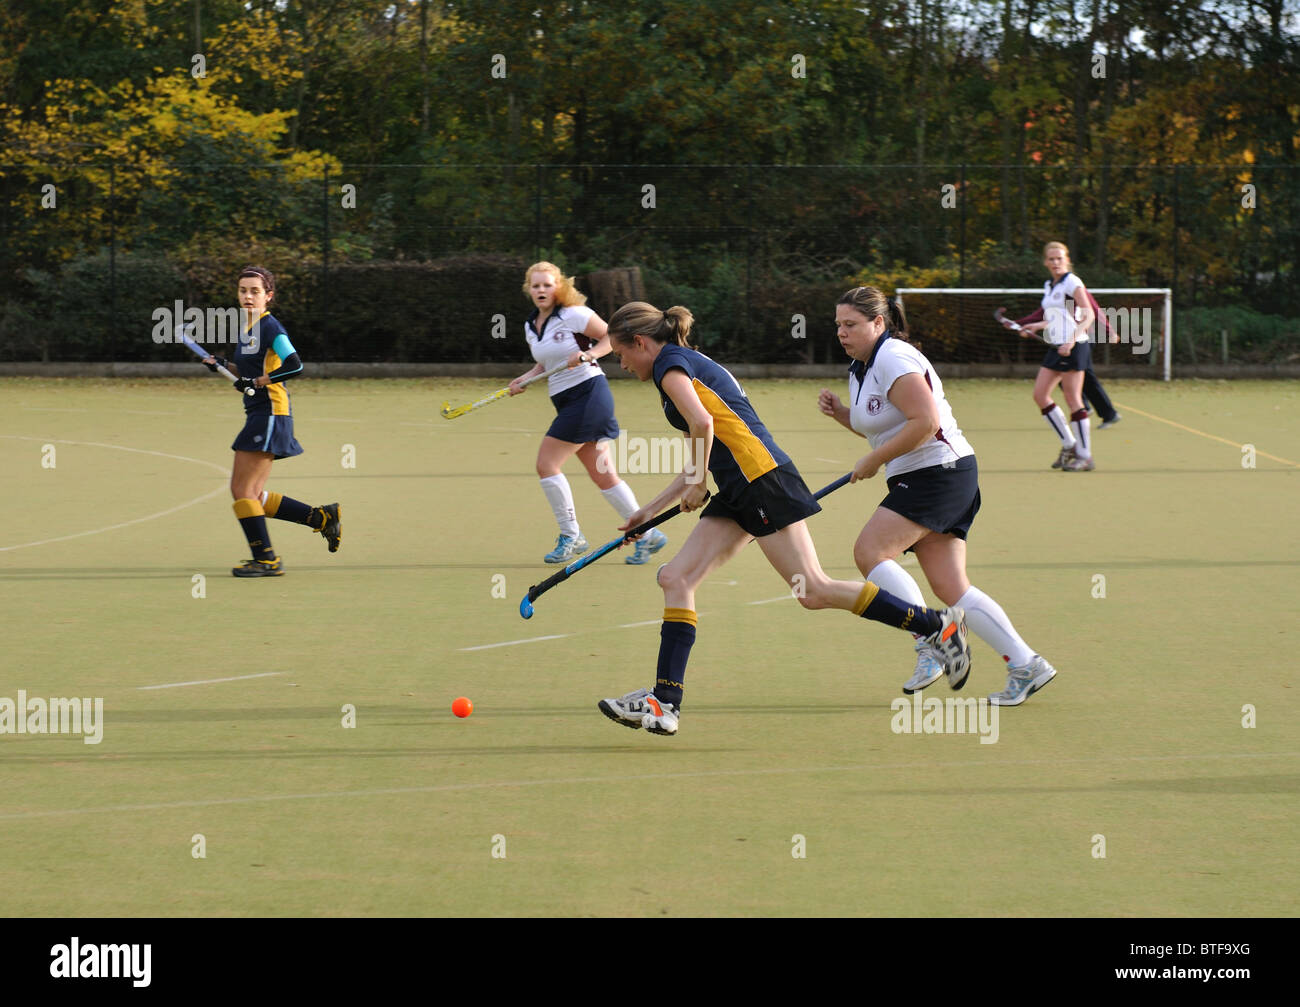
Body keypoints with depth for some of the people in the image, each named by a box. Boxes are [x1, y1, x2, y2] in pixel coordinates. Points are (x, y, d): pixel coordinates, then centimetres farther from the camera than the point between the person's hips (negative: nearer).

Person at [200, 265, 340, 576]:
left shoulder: (269, 326, -12)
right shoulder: (245, 325, 15)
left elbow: (294, 366, -23)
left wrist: (257, 382, -19)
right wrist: (222, 365, 10)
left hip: (271, 413, -10)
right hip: (257, 414, 10)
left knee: (242, 489, -9)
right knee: (253, 497, 9)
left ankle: (266, 560, -3)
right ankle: (322, 517, 17)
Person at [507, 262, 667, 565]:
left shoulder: (573, 315, -11)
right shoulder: (531, 327, 12)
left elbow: (611, 338, -6)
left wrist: (587, 355, -21)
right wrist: (525, 379, 7)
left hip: (587, 394, -8)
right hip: (566, 401, 8)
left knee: (547, 464, -9)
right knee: (603, 475, 7)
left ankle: (571, 537, 1)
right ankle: (647, 534, 12)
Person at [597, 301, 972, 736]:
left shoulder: (671, 366, -4)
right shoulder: (691, 365, 25)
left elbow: (702, 423, -23)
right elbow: (698, 463, 30)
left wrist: (696, 482, -8)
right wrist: (652, 509, 30)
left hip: (762, 479, -10)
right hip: (740, 491, 10)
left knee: (814, 591, -12)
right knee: (676, 578, 3)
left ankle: (938, 624, -7)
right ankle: (664, 703, -2)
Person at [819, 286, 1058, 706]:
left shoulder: (893, 359, -13)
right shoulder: (861, 368, 17)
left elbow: (924, 422, -23)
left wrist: (873, 461, -17)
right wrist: (839, 412, 12)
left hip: (939, 471, -10)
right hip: (917, 479, 10)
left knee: (869, 551, -17)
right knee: (950, 588, 2)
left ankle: (930, 643, -17)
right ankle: (1026, 664, -1)